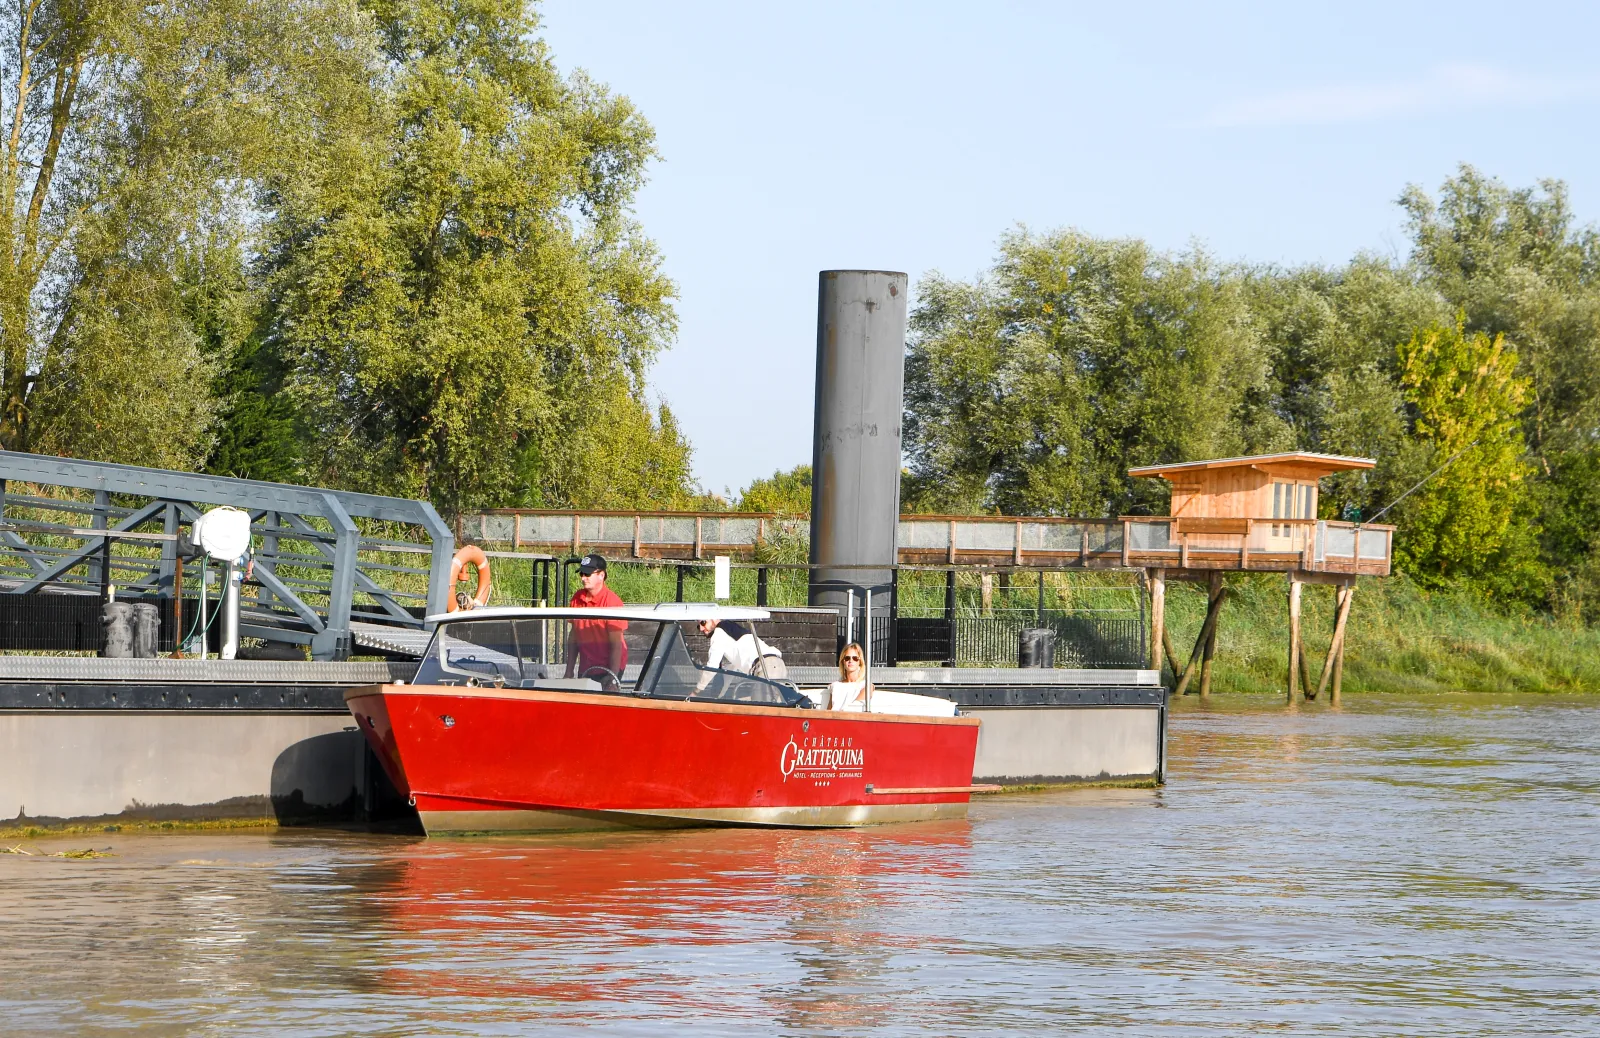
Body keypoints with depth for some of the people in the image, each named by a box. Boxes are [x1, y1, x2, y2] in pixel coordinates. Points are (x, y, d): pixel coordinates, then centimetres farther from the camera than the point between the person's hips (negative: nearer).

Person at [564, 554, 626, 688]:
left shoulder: (612, 601, -13)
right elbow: (573, 638, 13)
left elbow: (616, 644, -15)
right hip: (585, 669, 6)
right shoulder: (577, 599, 6)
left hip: (607, 667, -6)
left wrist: (613, 676, -23)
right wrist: (569, 671, 10)